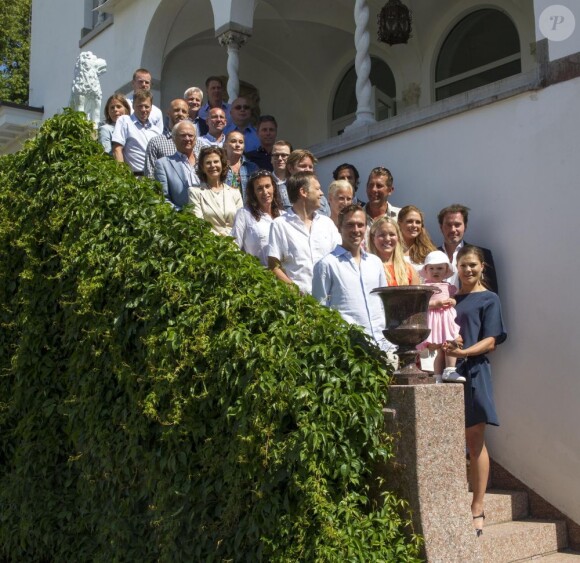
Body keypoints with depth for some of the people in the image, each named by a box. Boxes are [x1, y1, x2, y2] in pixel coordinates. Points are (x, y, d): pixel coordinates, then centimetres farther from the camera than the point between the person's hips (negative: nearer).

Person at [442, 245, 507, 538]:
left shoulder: (489, 299, 4)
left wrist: (464, 352, -22)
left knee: (475, 442, -2)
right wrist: (442, 349, -1)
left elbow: (490, 341, -5)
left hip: (473, 372, -4)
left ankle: (477, 508, 5)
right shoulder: (451, 298, 18)